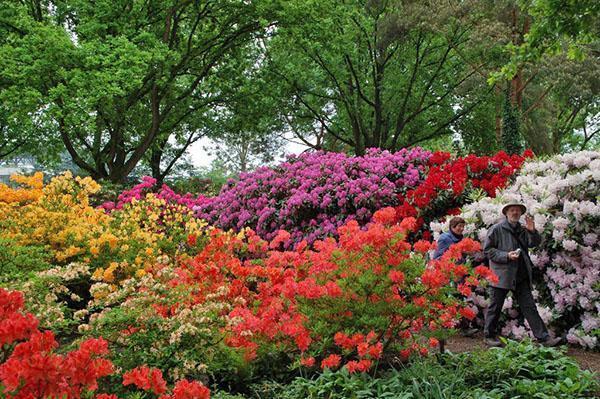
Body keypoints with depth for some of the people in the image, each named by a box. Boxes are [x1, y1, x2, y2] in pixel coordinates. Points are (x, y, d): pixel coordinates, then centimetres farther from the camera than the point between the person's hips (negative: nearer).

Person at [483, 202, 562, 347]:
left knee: (529, 307, 3)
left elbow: (535, 243, 7)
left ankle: (543, 338, 2)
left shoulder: (522, 230, 14)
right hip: (501, 275, -5)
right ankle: (489, 336, 18)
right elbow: (487, 250, -5)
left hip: (521, 277, 5)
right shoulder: (497, 229, -3)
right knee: (495, 307, 5)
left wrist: (532, 231, -12)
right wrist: (506, 256, -16)